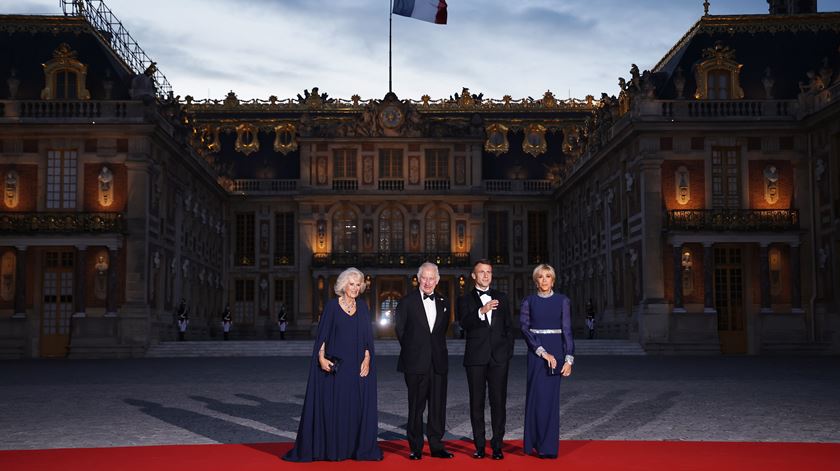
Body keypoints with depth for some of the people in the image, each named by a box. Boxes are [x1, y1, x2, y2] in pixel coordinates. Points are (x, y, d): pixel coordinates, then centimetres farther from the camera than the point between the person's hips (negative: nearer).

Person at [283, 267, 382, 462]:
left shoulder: (362, 307, 8)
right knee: (331, 406, 0)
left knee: (358, 406, 5)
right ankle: (329, 448, 7)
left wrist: (367, 359, -6)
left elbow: (368, 336, 6)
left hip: (358, 365, 3)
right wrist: (321, 357, -14)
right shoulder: (332, 305, -1)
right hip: (335, 365, -3)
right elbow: (322, 335, -3)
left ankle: (359, 447, 14)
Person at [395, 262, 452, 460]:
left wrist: (438, 349, 11)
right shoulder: (407, 301, -1)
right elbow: (399, 329, 4)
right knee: (416, 407, 2)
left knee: (438, 406, 5)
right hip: (416, 362, -3)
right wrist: (410, 350, 7)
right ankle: (415, 448, 10)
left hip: (438, 362, 4)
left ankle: (436, 446, 14)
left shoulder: (442, 303, 11)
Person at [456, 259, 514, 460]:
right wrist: (481, 311, -27)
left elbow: (508, 327, 14)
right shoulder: (465, 299, 6)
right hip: (476, 358, -1)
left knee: (499, 402, 0)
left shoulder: (501, 298, 13)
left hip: (499, 358, 1)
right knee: (477, 403, 3)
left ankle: (497, 445, 6)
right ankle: (479, 445, 10)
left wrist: (509, 352, 6)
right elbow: (464, 323, -12)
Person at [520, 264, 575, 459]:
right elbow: (524, 328, -5)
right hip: (535, 351, 0)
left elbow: (567, 330, 2)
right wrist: (543, 352, -15)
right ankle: (534, 443, 11)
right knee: (536, 395, 0)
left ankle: (548, 446, 6)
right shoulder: (528, 302, 4)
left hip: (556, 351, 0)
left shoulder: (562, 300, 4)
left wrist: (569, 358, -6)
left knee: (551, 397, 0)